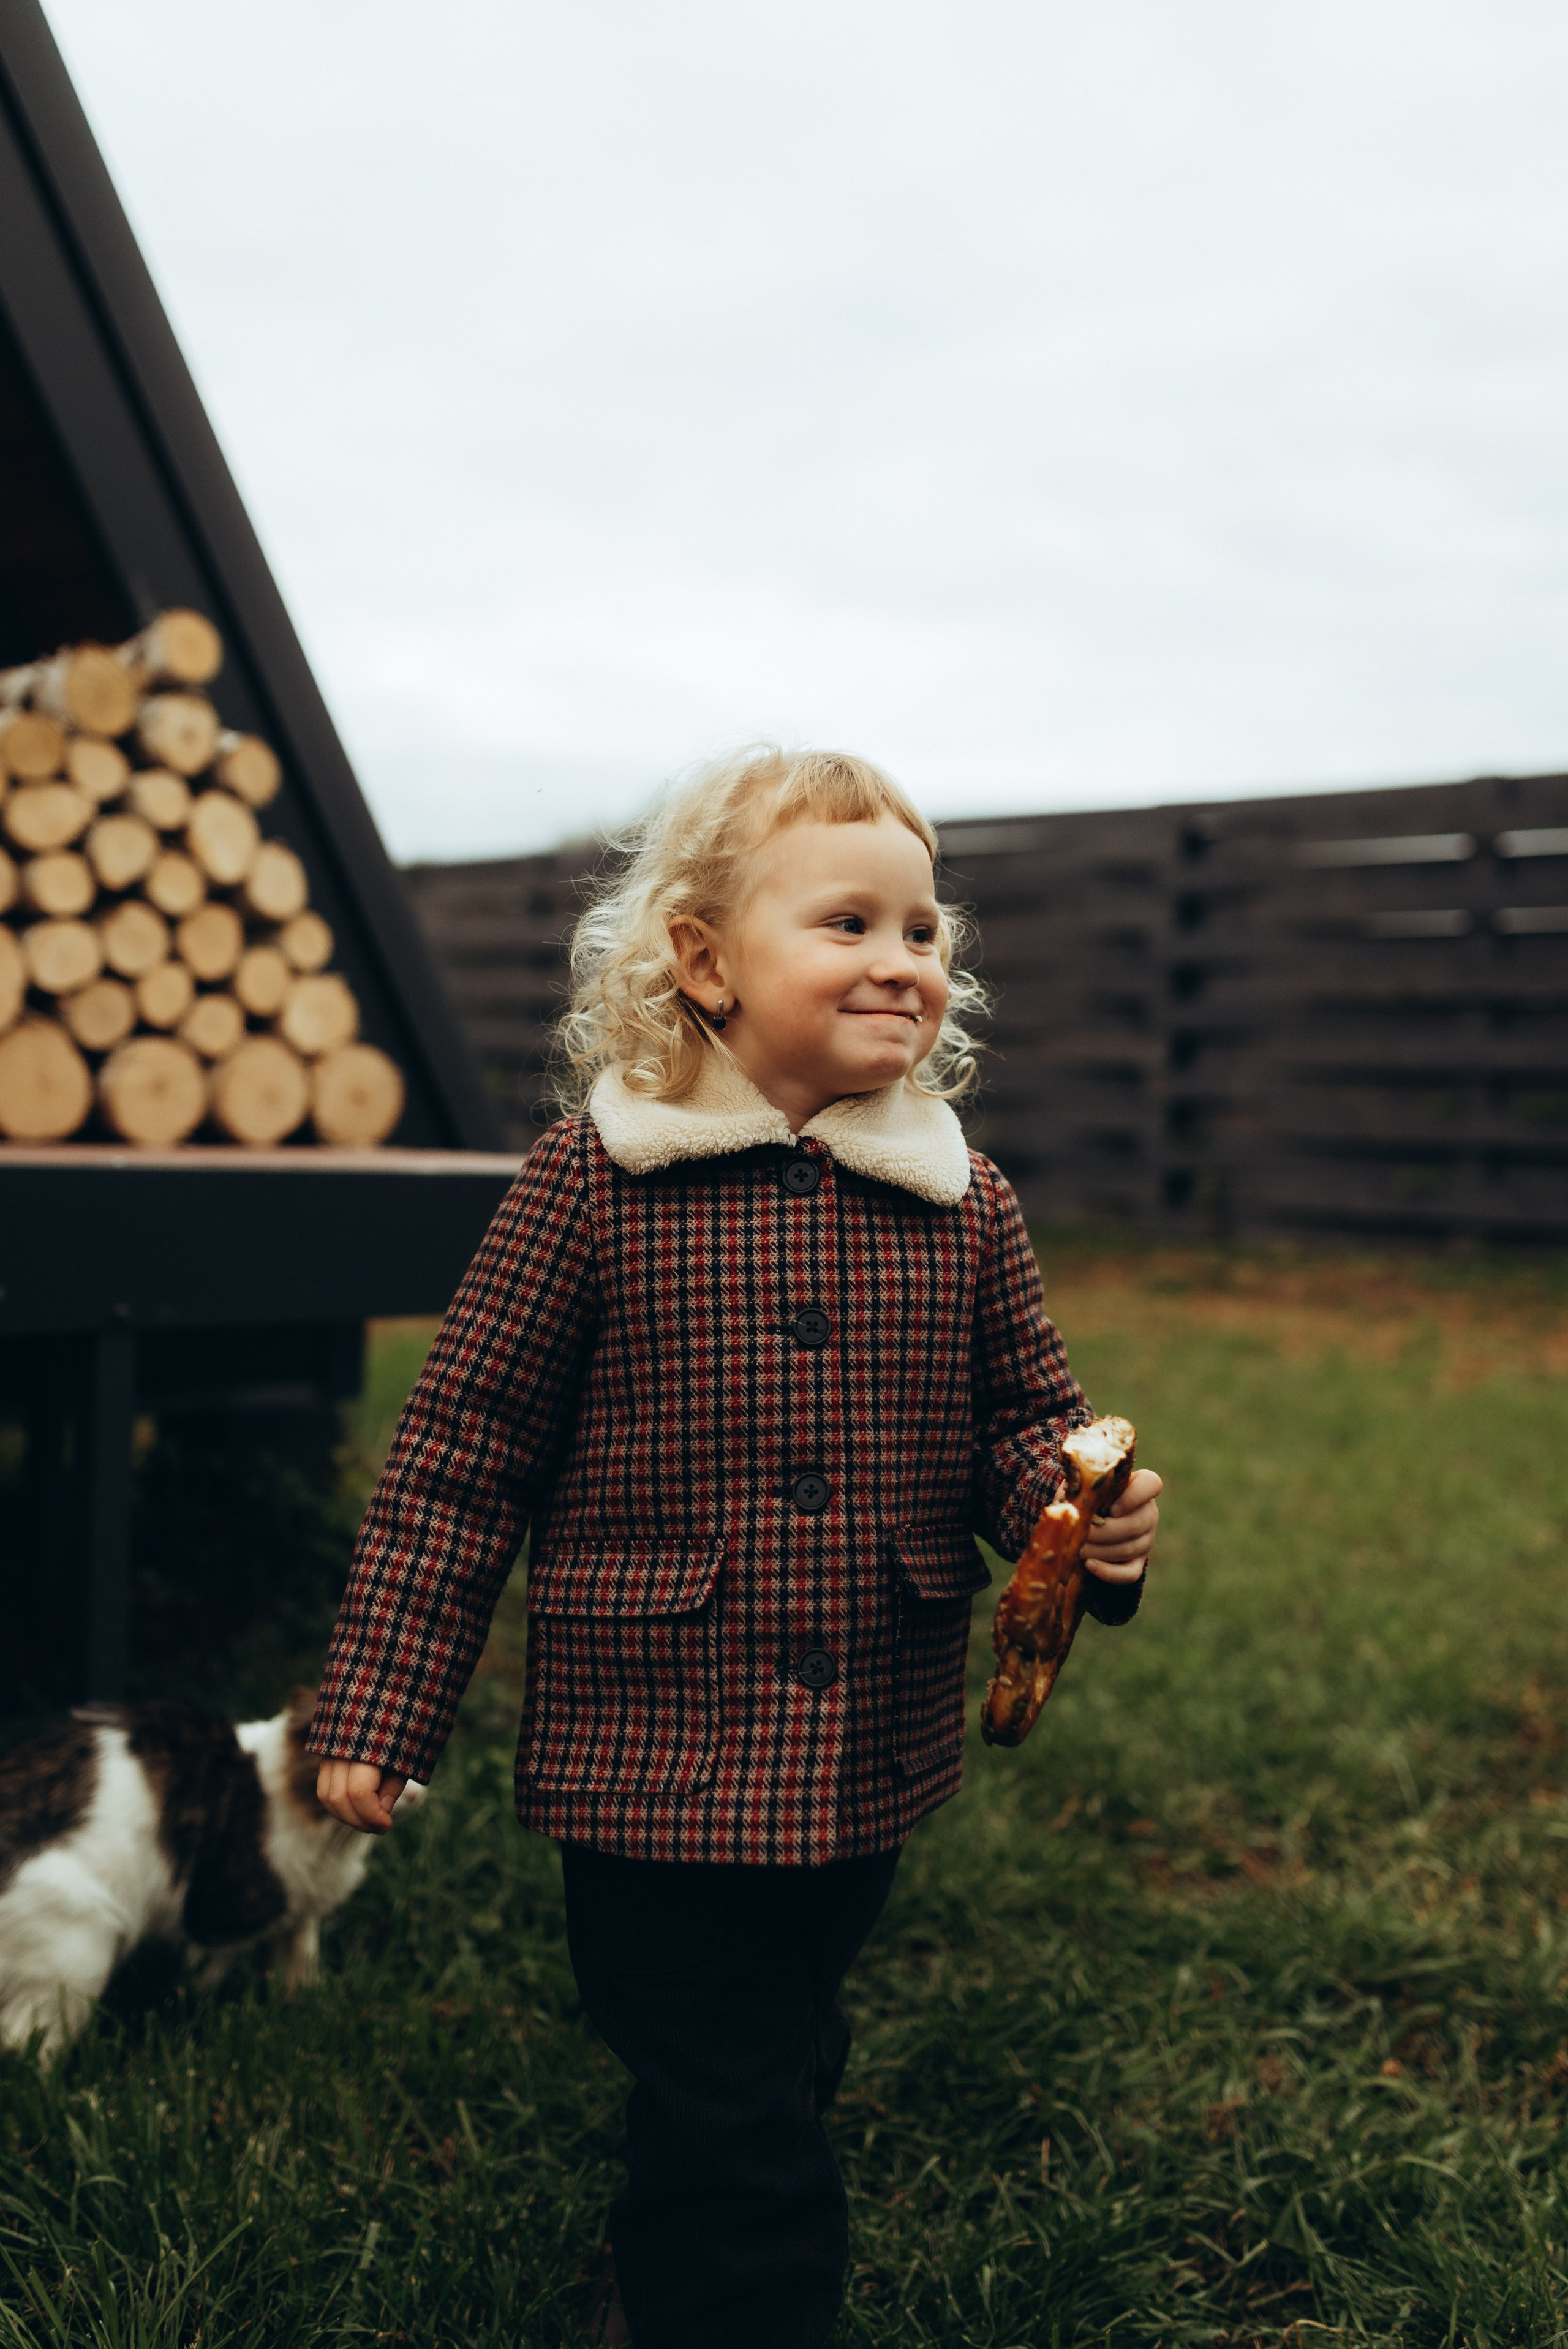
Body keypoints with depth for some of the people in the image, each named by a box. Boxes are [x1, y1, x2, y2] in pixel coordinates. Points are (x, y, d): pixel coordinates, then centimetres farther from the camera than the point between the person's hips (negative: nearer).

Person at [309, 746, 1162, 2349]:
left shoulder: (963, 1201, -2)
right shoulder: (596, 1181, -13)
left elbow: (1025, 1416, 8)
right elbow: (461, 1455, -8)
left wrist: (1089, 1517, -15)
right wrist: (378, 1706, -7)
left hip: (872, 1767, 5)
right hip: (654, 1757, -5)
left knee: (777, 2074, 25)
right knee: (729, 2122, 1)